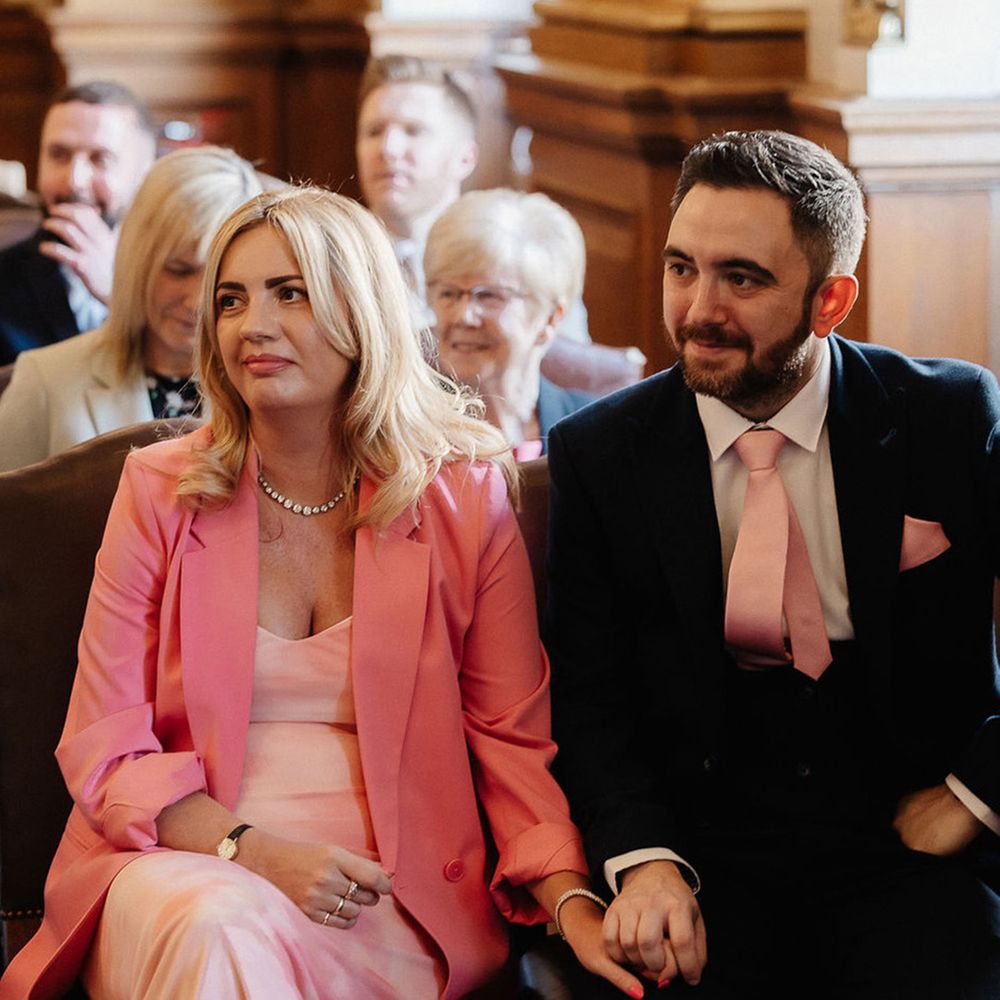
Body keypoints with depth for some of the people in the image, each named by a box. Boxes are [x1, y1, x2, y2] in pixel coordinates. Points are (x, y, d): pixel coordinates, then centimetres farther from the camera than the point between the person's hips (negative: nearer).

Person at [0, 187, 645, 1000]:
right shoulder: (161, 492, 5)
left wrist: (572, 902, -14)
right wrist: (251, 850, -16)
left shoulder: (464, 498, 5)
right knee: (220, 926, -35)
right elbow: (104, 749, 2)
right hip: (183, 861, 1)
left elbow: (515, 740, 5)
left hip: (386, 896, -1)